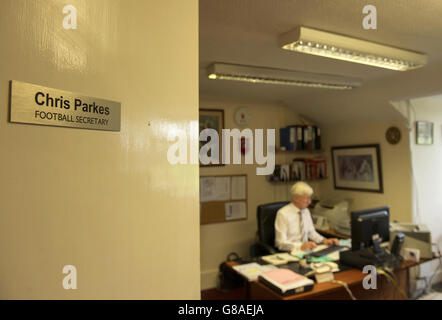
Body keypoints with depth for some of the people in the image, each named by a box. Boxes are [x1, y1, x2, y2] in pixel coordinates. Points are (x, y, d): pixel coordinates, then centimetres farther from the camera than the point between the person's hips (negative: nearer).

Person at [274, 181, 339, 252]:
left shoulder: (306, 211, 6)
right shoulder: (283, 214, -16)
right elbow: (281, 243, -20)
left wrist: (324, 240, -2)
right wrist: (301, 246, -34)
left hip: (305, 249, 7)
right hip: (289, 252, -7)